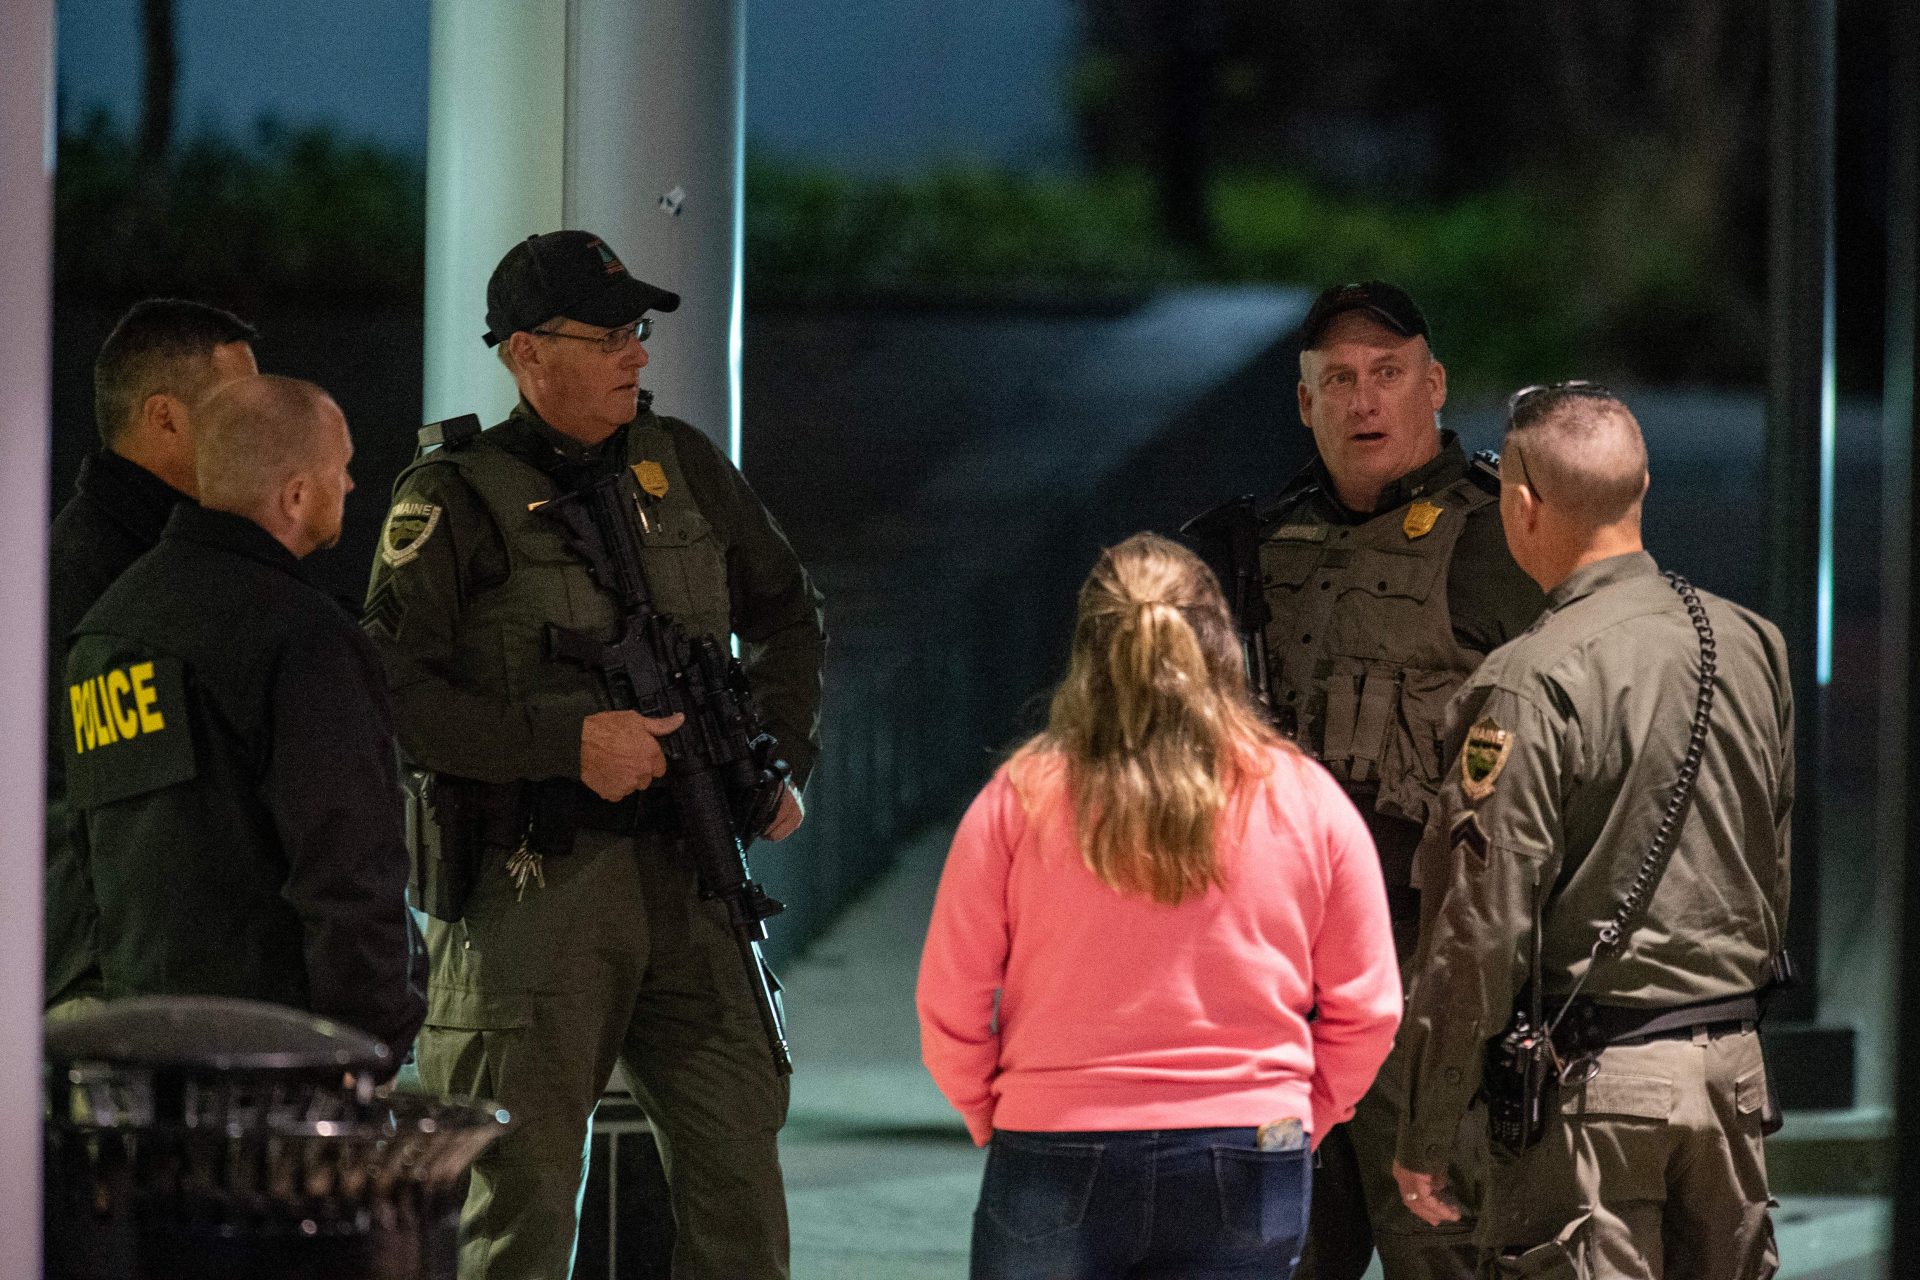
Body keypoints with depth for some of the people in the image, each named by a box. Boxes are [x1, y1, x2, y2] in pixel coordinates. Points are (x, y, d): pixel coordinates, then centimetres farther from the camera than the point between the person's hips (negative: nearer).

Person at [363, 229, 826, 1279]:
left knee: (738, 1174, 2)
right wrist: (570, 741, -17)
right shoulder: (454, 501, -6)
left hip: (686, 877, 5)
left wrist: (782, 759, 12)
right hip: (530, 893, -5)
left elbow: (787, 613, 26)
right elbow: (389, 692, -13)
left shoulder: (680, 466, 11)